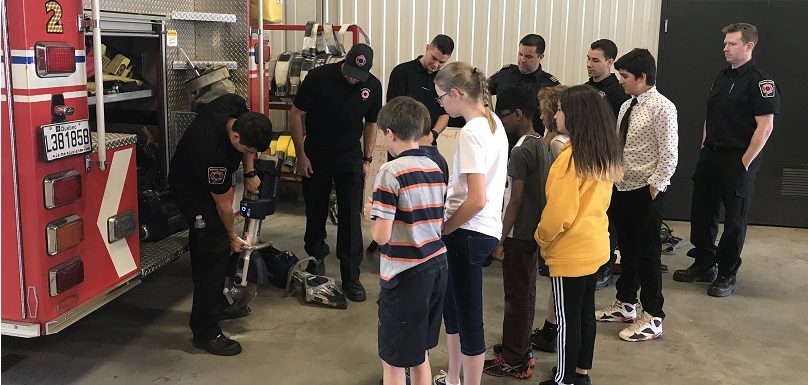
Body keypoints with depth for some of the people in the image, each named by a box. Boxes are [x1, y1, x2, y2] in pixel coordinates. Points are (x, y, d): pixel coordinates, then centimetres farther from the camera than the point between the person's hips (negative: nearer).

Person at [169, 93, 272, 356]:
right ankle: (204, 332, -11)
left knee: (217, 245, 15)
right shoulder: (213, 152, -39)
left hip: (212, 181, 9)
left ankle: (216, 305, 31)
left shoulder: (237, 107, -23)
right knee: (214, 248, -14)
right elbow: (222, 204, -21)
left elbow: (249, 141, 5)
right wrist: (232, 237, -6)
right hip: (190, 187, -9)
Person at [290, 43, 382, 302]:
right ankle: (316, 259, 34)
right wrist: (300, 154, -9)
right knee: (315, 212, 10)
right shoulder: (318, 77, -17)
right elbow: (296, 114, -8)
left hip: (350, 156, 1)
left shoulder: (373, 86, -9)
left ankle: (351, 278, 2)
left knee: (351, 217, -4)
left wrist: (367, 159, 2)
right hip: (315, 154, -1)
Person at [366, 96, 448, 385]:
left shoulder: (390, 172, -15)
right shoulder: (435, 169, 6)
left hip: (405, 275, -7)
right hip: (437, 267, 7)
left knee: (393, 362, 6)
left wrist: (371, 212, 1)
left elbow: (382, 236, -20)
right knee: (420, 356, 20)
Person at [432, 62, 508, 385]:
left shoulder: (470, 133, -20)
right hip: (485, 228, 10)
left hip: (468, 232, -10)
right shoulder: (493, 123, 8)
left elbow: (477, 200, -25)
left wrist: (441, 230, -12)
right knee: (452, 306, 23)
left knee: (468, 319, 2)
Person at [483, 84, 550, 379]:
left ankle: (514, 361, 10)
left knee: (517, 297, 0)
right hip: (533, 232, 9)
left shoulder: (521, 151, -19)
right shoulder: (541, 146, 9)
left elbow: (515, 201, -20)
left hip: (518, 235, -9)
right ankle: (519, 347, 31)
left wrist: (501, 241, -14)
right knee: (525, 294, 18)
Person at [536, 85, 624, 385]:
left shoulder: (571, 157, -22)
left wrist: (542, 237, -4)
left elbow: (559, 211, -20)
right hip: (594, 246, 9)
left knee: (567, 318, 3)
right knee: (585, 312, 17)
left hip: (570, 251, -8)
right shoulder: (605, 154, 4)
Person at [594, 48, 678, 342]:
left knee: (647, 253, 1)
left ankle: (652, 318, 12)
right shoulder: (626, 106, 11)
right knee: (627, 249, 19)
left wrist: (654, 186, -17)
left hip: (646, 193, -8)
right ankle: (626, 305, 34)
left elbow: (669, 154, -17)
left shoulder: (662, 108, -14)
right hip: (621, 188, 8)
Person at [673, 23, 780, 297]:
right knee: (701, 213, 12)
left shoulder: (759, 81, -12)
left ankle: (727, 276, 13)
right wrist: (704, 148, 12)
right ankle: (703, 266, 26)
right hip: (710, 156, 8)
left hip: (738, 161, -8)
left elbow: (765, 126, -16)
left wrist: (745, 162, -17)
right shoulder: (722, 77, 13)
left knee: (734, 220, 3)